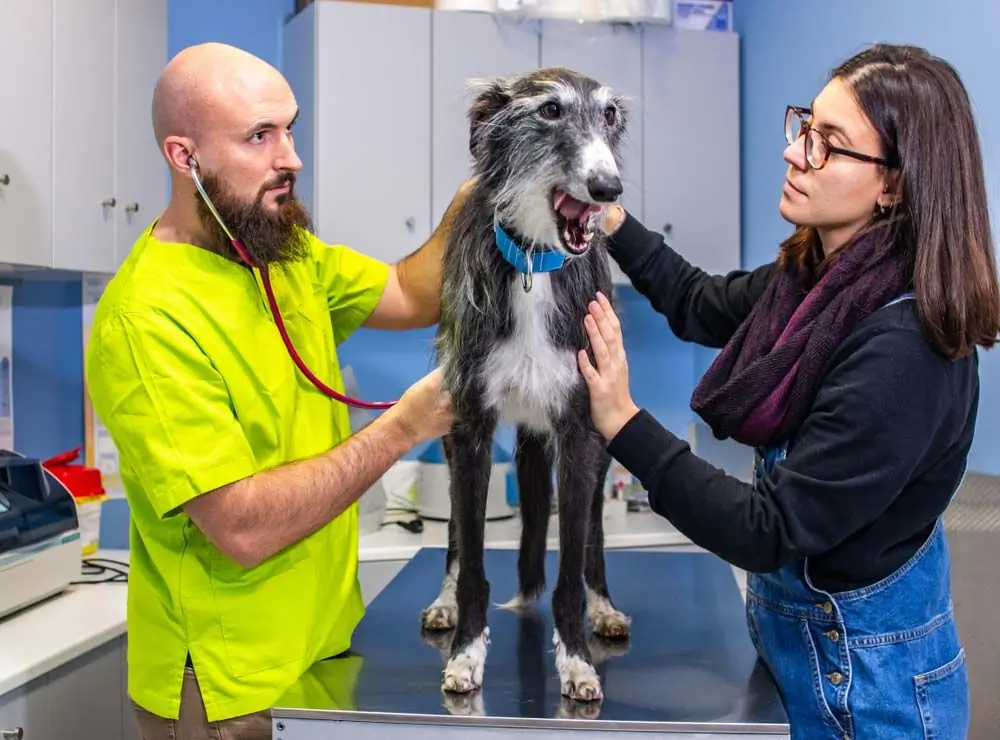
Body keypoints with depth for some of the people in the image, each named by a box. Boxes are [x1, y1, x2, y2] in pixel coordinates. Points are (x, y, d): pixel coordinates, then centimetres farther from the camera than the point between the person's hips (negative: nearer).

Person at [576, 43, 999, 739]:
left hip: (864, 669, -7)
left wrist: (625, 423, -32)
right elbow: (703, 305, 14)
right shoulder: (813, 277, -7)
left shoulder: (904, 348, -30)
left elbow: (767, 533, -29)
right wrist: (613, 221, 9)